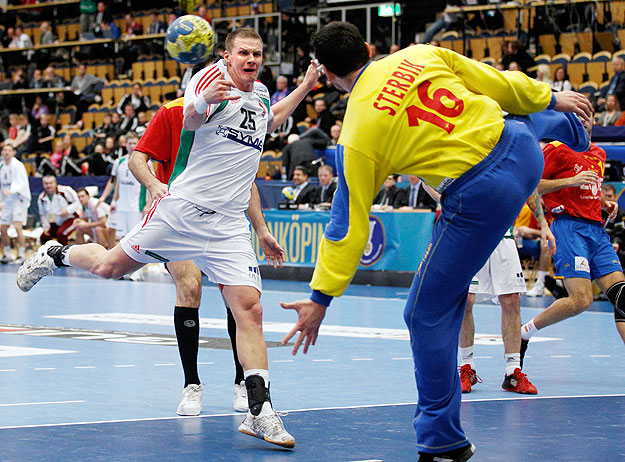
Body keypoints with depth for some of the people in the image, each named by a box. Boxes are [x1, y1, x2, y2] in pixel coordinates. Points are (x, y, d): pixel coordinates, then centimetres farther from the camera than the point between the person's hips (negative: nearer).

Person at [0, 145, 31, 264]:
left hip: (19, 199, -7)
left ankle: (21, 256, -15)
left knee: (18, 227, -17)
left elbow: (22, 183, -20)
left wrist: (12, 191, -36)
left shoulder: (17, 165, -11)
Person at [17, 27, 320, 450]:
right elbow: (191, 121, -25)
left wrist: (306, 87, 30)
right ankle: (56, 255, 40)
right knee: (109, 267, 7)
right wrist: (204, 101, -47)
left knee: (250, 310, -10)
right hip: (183, 208, -4)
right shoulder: (213, 75, -6)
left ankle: (260, 411, -10)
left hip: (229, 224, 4)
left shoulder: (261, 94, 15)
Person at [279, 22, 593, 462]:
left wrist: (320, 300, 3)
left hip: (481, 197, -5)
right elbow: (498, 82, 11)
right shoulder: (419, 56, 2)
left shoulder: (356, 140, -7)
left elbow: (348, 227, -5)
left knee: (428, 313, 9)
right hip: (523, 148, 5)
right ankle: (571, 126, 79)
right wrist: (549, 98, 29)